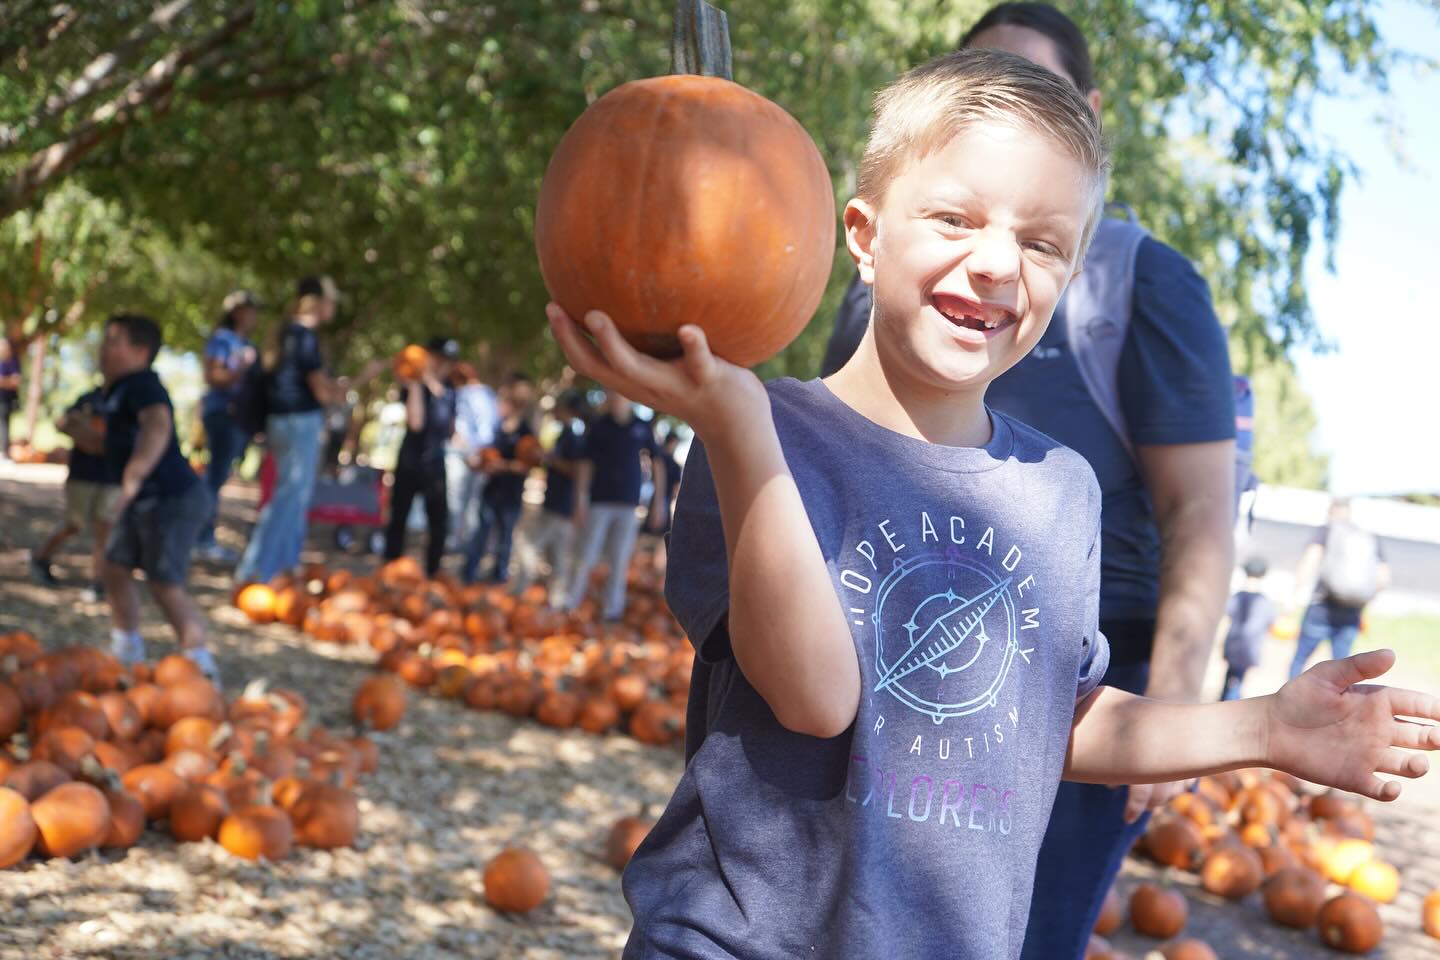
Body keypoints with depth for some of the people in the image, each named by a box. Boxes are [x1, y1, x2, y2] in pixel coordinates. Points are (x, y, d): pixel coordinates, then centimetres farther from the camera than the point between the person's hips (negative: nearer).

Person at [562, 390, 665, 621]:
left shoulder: (643, 427, 4)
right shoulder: (598, 426, 3)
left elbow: (657, 463, 9)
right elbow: (586, 464, 2)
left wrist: (658, 499, 5)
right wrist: (581, 500, -4)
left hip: (628, 503, 1)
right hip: (599, 500, -1)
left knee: (619, 561, 3)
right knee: (586, 556, -1)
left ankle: (612, 608, 10)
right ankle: (569, 603, 5)